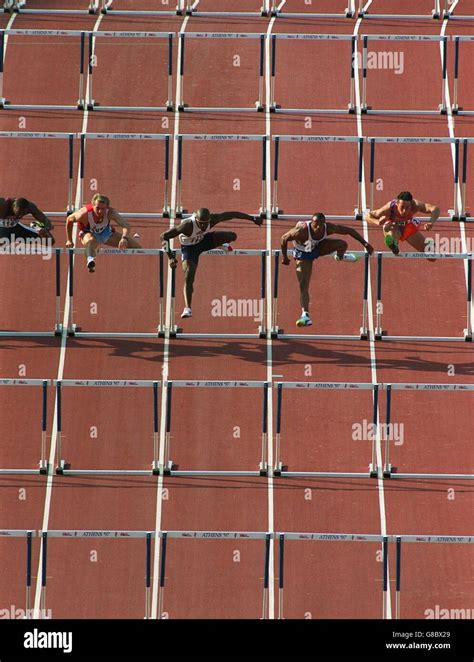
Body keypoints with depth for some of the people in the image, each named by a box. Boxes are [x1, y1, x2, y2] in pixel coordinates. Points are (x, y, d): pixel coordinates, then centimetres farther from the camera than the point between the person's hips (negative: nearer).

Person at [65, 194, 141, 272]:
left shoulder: (110, 212, -34)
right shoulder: (85, 213, -36)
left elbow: (126, 225, -41)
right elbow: (69, 220, -17)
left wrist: (124, 238, -61)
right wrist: (69, 240, -10)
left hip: (106, 232, 3)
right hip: (89, 233, -3)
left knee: (135, 245, 2)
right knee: (91, 241, -42)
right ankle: (90, 260, -71)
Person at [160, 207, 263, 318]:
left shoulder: (212, 219, -30)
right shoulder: (188, 225, -40)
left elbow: (230, 214, -15)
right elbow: (164, 236, -37)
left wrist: (252, 218, -6)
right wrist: (170, 256, -42)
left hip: (204, 239, 4)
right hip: (189, 247, -4)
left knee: (232, 236, -11)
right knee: (188, 278, -19)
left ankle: (223, 243, 27)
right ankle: (187, 309, -14)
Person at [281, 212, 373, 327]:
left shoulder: (329, 228, -29)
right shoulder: (302, 231, -39)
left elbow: (349, 230, -17)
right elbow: (284, 238, -26)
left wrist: (365, 243, -17)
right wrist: (284, 256, -19)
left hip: (318, 247, 3)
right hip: (304, 254, -3)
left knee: (342, 244, -22)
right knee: (303, 286, -17)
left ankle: (340, 257, 15)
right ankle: (305, 315, -17)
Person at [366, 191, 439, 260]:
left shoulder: (415, 205, -39)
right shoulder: (389, 208, -39)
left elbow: (435, 209, -45)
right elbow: (368, 215, -28)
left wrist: (431, 223, -65)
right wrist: (377, 222, -50)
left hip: (408, 227, 2)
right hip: (393, 226, -2)